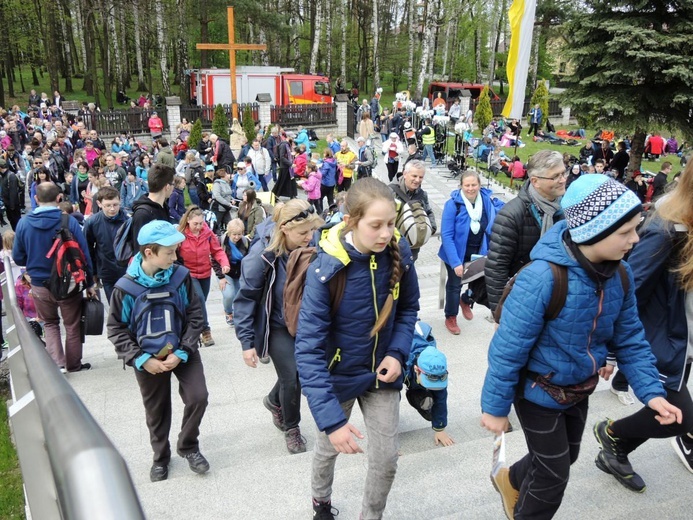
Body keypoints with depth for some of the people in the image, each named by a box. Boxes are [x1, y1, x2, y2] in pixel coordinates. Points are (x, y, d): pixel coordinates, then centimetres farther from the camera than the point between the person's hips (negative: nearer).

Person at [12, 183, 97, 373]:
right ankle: (73, 364, 30)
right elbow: (84, 254, -11)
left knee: (50, 324, 23)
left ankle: (57, 364, 11)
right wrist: (90, 283, 1)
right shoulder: (69, 221, -15)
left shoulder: (23, 223, -8)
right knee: (72, 325, 17)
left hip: (40, 286, 2)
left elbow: (18, 258, 1)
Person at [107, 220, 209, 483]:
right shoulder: (127, 286, -17)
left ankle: (188, 446, 17)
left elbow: (195, 316, -8)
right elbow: (116, 329, -8)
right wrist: (141, 359, -17)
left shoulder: (181, 276, -14)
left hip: (182, 353, 1)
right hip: (149, 359, 0)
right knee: (156, 411, 14)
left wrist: (182, 352, -16)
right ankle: (161, 456, 41)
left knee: (198, 397, -12)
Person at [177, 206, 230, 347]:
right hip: (188, 273, -4)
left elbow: (217, 250, -3)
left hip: (205, 273, 4)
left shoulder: (208, 232, -8)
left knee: (201, 301, 15)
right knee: (199, 298, -21)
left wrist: (224, 263, -19)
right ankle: (205, 331, -8)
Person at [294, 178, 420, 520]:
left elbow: (408, 308, 2)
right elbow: (308, 349, -30)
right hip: (338, 375, -2)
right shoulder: (325, 270, -29)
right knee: (329, 447, 22)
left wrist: (397, 352, -15)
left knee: (386, 458, 9)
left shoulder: (399, 255, -16)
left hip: (381, 373, 3)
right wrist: (330, 418, -35)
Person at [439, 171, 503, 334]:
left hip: (479, 253, 3)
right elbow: (446, 235, -22)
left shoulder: (489, 201, -12)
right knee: (454, 285, 11)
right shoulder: (453, 204, -22)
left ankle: (465, 300, 41)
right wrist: (455, 262, -29)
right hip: (457, 253, -3)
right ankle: (450, 318, 35)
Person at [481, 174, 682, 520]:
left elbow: (629, 338, 1)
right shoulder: (542, 278, -34)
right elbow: (508, 348, -26)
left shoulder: (620, 274, -12)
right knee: (553, 477, 11)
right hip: (540, 392, -7)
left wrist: (651, 391, -9)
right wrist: (495, 407, -18)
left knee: (564, 458, 28)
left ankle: (510, 480, 58)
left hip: (579, 390, 7)